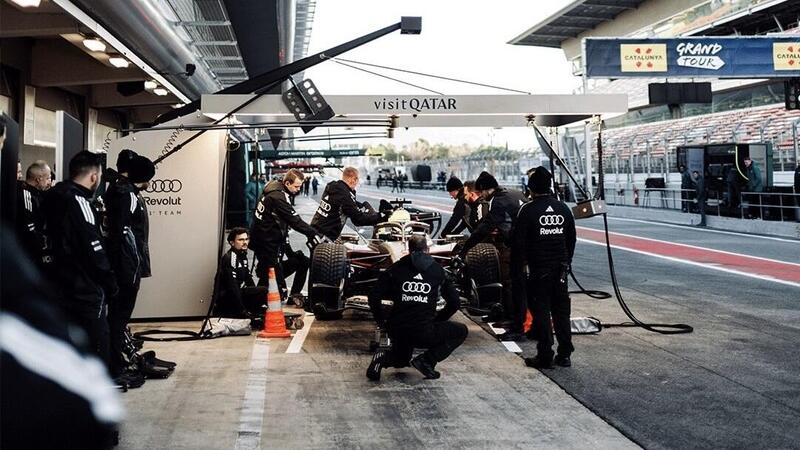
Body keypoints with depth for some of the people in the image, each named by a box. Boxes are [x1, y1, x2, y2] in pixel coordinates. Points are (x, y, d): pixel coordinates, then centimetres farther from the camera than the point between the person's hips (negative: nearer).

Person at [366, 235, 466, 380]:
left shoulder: (396, 268, 7)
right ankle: (427, 359, 3)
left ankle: (382, 358, 1)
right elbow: (454, 301, 7)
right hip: (425, 333, -4)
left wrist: (382, 321, 14)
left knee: (400, 359, 36)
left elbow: (374, 297, 0)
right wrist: (437, 319, 22)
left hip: (396, 331, 4)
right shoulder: (438, 270, 7)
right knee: (461, 331, 21)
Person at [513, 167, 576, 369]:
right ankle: (564, 354, 16)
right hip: (560, 269, 5)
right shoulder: (563, 208, 4)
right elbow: (571, 238, 9)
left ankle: (545, 356, 3)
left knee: (541, 311, 2)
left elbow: (518, 241, -12)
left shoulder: (527, 210, -12)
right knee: (562, 311, 12)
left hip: (538, 269, -5)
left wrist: (525, 260, 6)